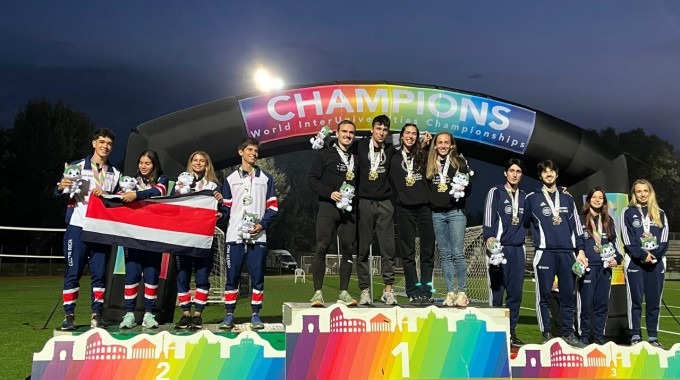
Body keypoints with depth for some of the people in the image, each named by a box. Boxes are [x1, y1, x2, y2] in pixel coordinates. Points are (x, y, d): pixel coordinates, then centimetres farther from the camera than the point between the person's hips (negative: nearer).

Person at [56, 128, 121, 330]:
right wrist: (61, 187, -18)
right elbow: (61, 192, 3)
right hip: (78, 227, -2)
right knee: (73, 272, 0)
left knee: (99, 273, 2)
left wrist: (105, 195, -8)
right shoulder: (76, 166, 5)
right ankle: (69, 316, 7)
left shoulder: (115, 174, 14)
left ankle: (96, 315, 9)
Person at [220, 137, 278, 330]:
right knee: (232, 276, 2)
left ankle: (255, 315, 11)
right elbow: (226, 207, 13)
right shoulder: (231, 179, 13)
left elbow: (272, 205, 6)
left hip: (257, 236, 0)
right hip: (234, 236, 0)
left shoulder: (266, 178, 11)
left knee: (257, 276, 1)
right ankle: (229, 315, 10)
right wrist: (219, 213, -8)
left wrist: (262, 224, -7)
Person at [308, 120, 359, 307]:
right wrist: (329, 193, -12)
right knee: (321, 248, -10)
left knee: (348, 250, 2)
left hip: (350, 209, 4)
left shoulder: (356, 158, 19)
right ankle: (318, 293, -5)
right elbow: (312, 179, 0)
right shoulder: (325, 154, 7)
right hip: (328, 207, -4)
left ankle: (343, 293, 9)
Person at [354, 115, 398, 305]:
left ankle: (388, 290, 7)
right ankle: (365, 291, 7)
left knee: (388, 248, 0)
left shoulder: (390, 150, 11)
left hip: (384, 203, 2)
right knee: (363, 249, 1)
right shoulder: (360, 147, 5)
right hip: (364, 202, -1)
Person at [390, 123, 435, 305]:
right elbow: (391, 182, 12)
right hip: (405, 209, -1)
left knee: (427, 251, 1)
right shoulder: (394, 158, 11)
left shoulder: (423, 155, 14)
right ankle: (413, 292, 7)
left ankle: (426, 291, 7)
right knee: (408, 252, 1)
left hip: (425, 207, 1)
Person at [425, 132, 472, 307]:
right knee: (444, 254, 6)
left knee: (457, 253, -6)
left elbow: (468, 187, 2)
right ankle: (450, 292, 12)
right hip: (436, 213, 3)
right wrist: (429, 201, -2)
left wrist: (462, 189, -17)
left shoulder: (460, 162, 3)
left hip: (456, 212, -3)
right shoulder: (430, 164, 10)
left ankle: (462, 292, 2)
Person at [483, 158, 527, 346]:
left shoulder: (524, 196, 18)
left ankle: (511, 332, 15)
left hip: (518, 249, 5)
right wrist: (489, 237, -22)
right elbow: (488, 218, -7)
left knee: (515, 292, 6)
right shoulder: (495, 192, 3)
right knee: (497, 290, -4)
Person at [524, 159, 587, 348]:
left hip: (567, 252, 3)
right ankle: (546, 334, 7)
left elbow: (576, 225, 15)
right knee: (544, 294, 0)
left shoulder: (567, 198, 17)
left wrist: (581, 250, 9)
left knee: (568, 295, 6)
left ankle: (568, 333, 16)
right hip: (545, 253, -3)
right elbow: (525, 222, 10)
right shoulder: (532, 198, 7)